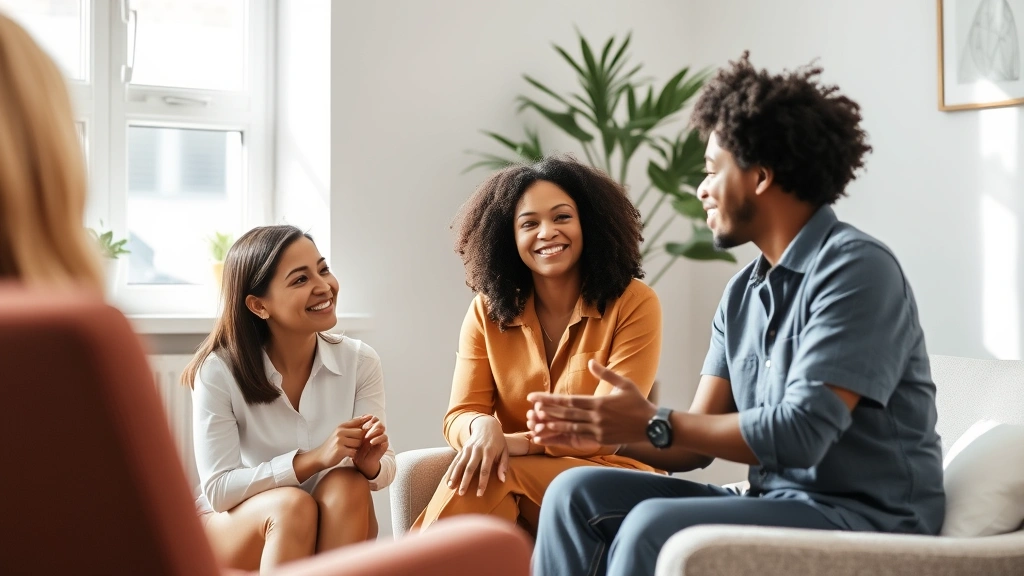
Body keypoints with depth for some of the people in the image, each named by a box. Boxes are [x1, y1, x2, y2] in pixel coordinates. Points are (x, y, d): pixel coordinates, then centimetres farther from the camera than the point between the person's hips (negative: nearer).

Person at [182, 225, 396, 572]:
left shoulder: (360, 362, -11)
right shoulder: (219, 371, -18)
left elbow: (385, 470, -8)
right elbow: (218, 488, -19)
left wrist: (370, 463, -33)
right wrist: (314, 459, -31)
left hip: (329, 531, 2)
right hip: (230, 523, -2)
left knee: (349, 485, -29)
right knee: (292, 506, -33)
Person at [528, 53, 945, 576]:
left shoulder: (856, 269, -14)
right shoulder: (742, 293, 11)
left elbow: (802, 431, -23)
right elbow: (697, 444, 9)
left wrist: (655, 425, -18)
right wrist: (606, 431, -9)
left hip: (865, 517, -8)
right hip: (774, 504, 8)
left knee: (656, 526, -29)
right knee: (577, 494, -3)